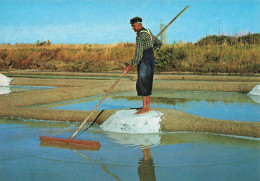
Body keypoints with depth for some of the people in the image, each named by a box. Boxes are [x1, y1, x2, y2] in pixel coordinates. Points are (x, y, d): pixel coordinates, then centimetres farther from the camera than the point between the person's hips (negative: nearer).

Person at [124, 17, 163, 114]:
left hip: (144, 61, -10)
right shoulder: (148, 32, 14)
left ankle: (145, 108, -7)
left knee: (142, 83, -8)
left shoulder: (140, 36, -16)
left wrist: (129, 66, -19)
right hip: (151, 59, 10)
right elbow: (159, 43, 25)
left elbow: (138, 55, -22)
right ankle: (147, 106, 14)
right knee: (146, 83, 11)